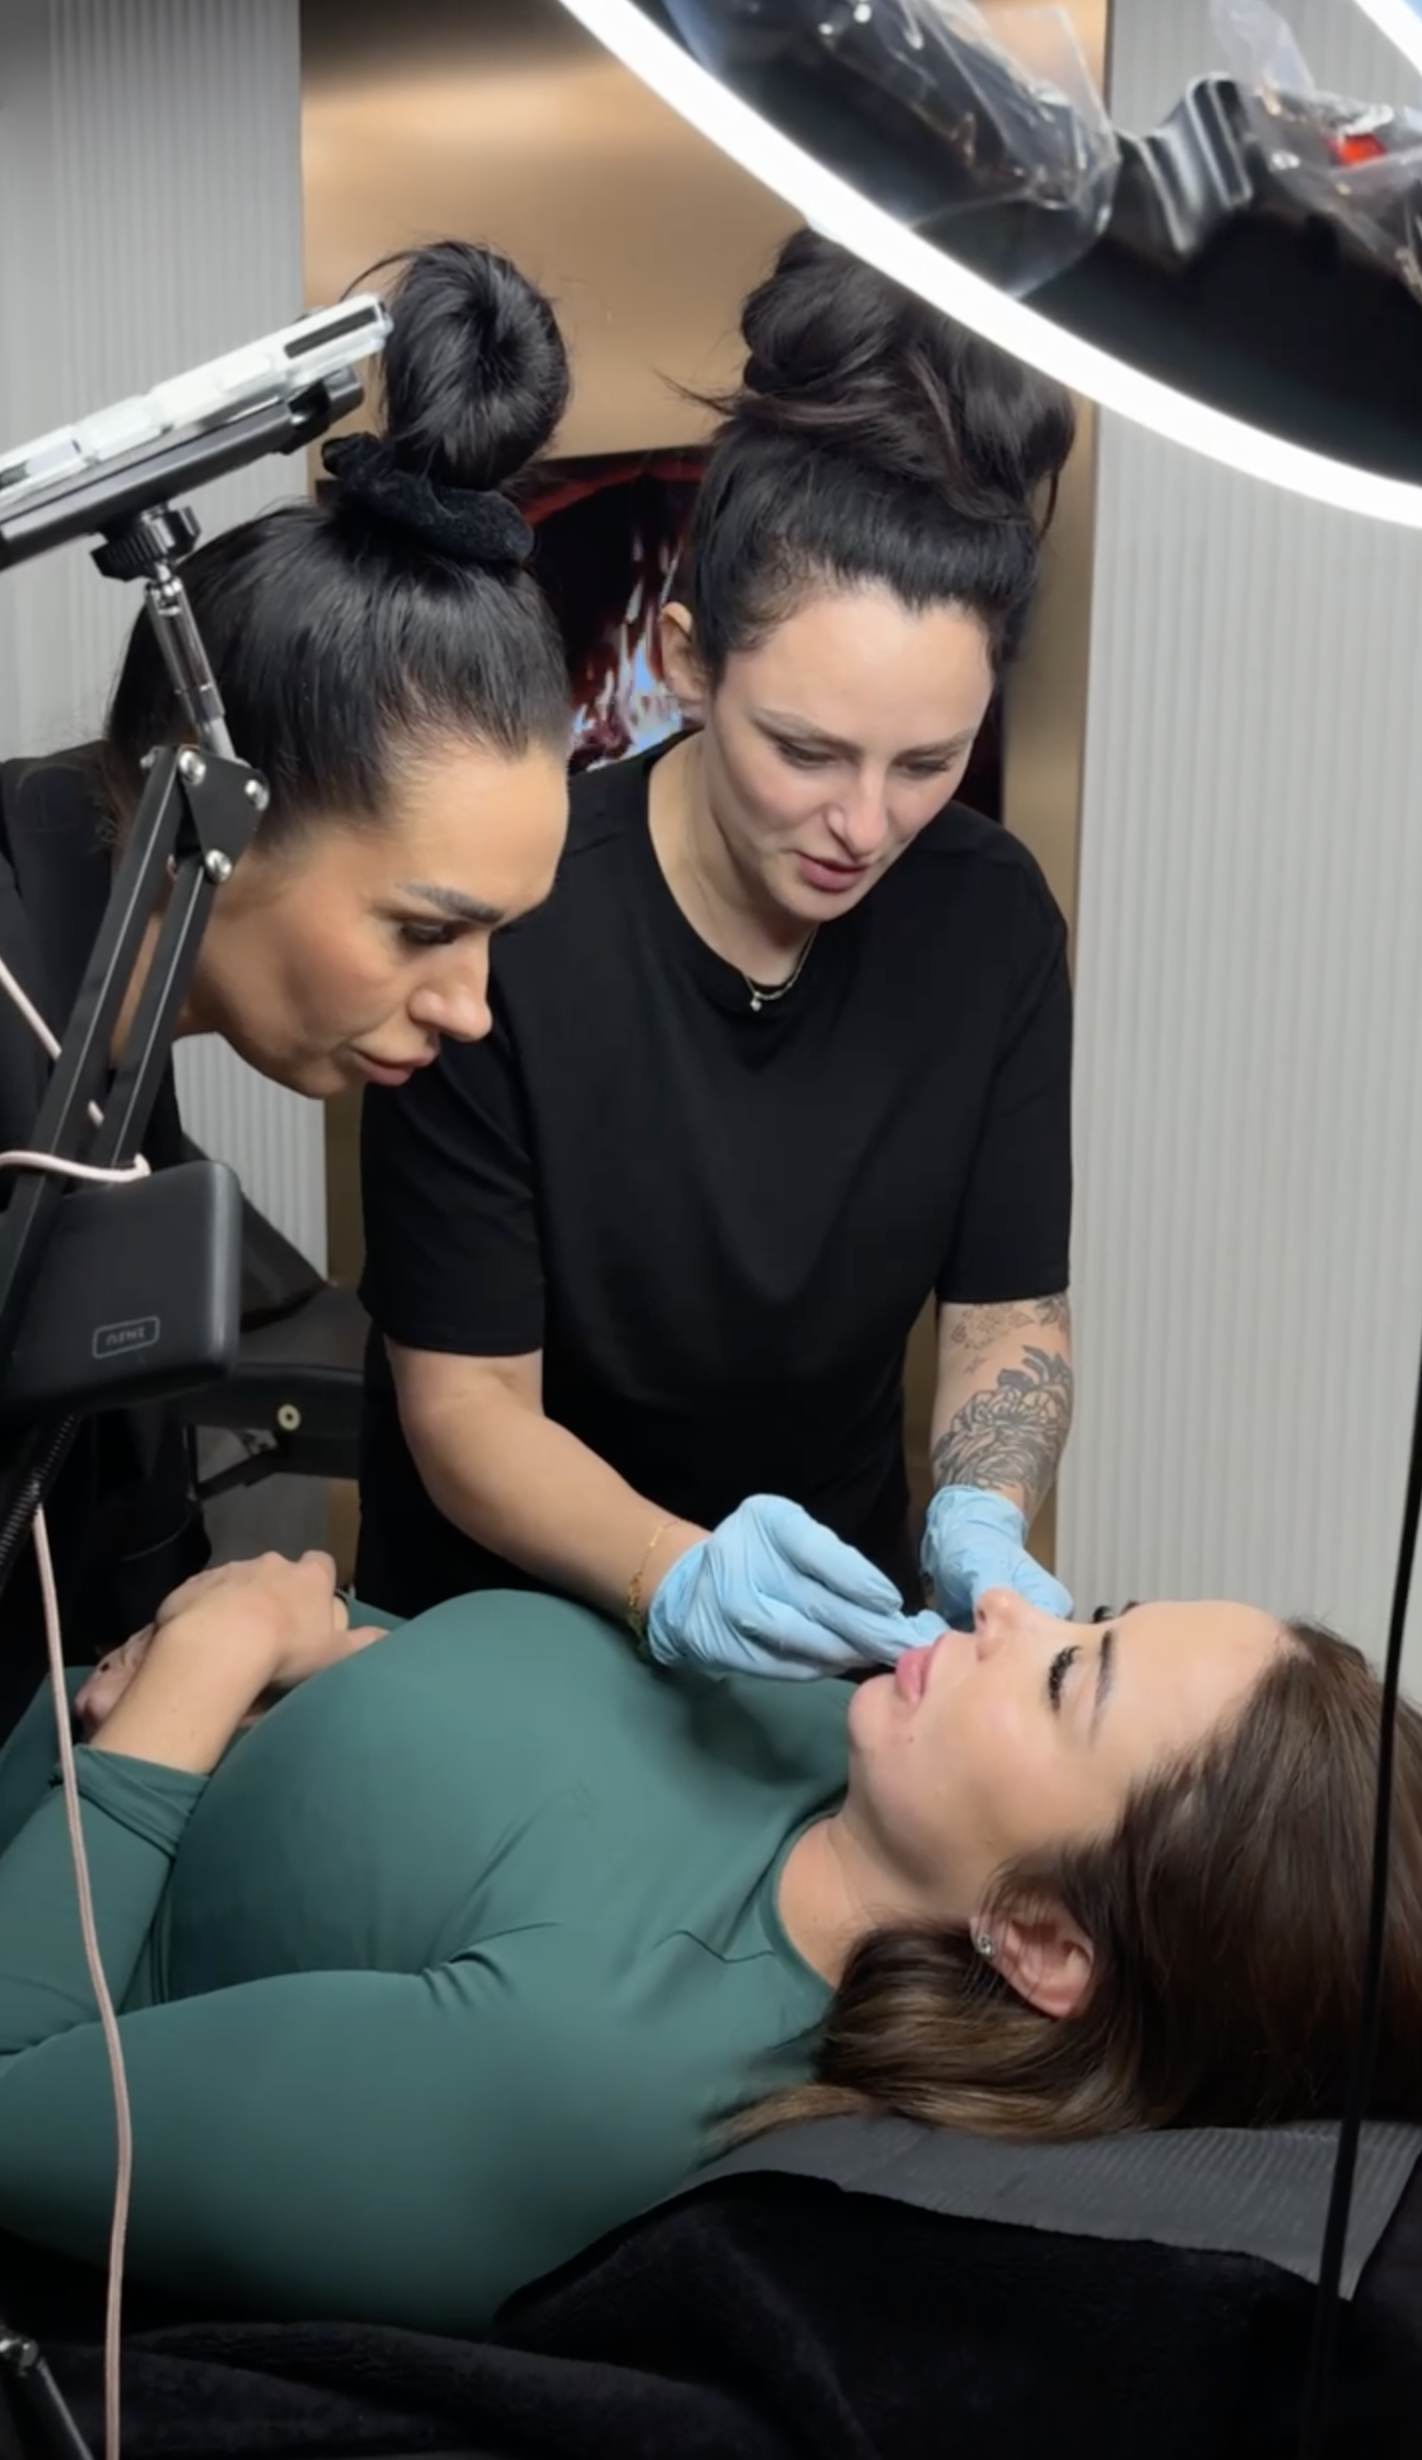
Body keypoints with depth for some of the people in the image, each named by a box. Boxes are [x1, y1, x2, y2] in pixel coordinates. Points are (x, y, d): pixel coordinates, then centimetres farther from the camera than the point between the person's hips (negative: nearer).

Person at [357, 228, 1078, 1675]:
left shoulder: (992, 918, -9)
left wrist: (981, 1529, -21)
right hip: (503, 1629, -2)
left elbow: (1010, 1312, -3)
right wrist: (674, 1577, -33)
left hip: (830, 1615, 2)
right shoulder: (502, 921, -21)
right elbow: (465, 1404, -16)